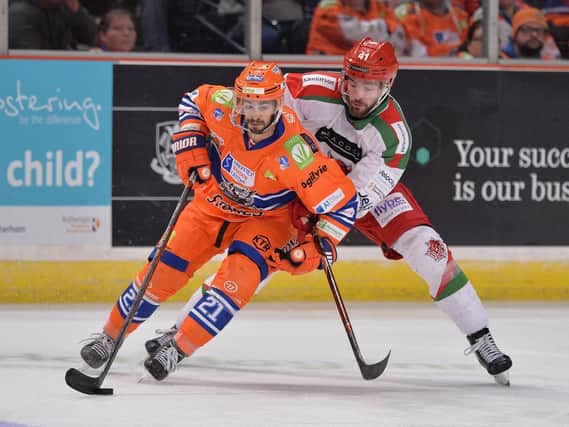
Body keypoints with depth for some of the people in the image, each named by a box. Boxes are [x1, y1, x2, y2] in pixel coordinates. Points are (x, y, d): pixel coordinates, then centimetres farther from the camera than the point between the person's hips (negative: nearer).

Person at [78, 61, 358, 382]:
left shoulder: (295, 151, -35)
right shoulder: (222, 107, -24)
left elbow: (344, 202, -29)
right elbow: (193, 101, 2)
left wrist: (318, 247, -32)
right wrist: (191, 148, -8)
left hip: (266, 219, -3)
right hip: (215, 204, 3)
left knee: (240, 275, -28)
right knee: (164, 269, -2)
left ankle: (179, 350, -18)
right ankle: (111, 335, 17)